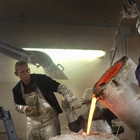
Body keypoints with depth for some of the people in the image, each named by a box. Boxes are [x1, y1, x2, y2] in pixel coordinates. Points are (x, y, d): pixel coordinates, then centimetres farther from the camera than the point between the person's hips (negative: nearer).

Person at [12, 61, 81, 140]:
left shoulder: (41, 79, -14)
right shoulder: (17, 90, -1)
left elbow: (60, 88, -16)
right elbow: (17, 105, 14)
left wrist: (72, 100, -30)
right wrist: (25, 109, -10)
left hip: (50, 119, -4)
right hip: (33, 122, 4)